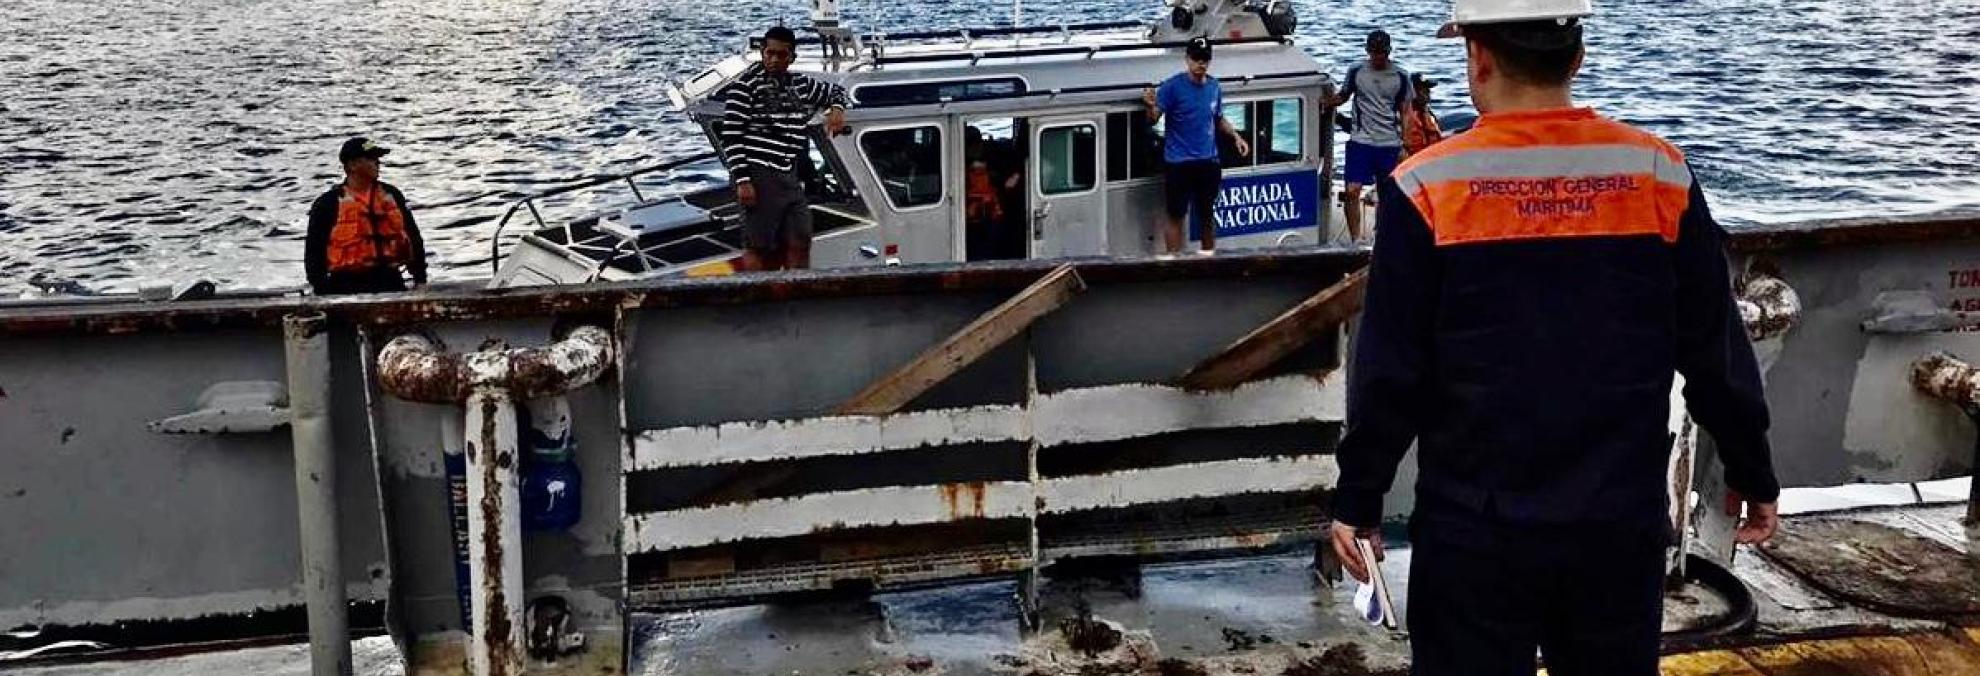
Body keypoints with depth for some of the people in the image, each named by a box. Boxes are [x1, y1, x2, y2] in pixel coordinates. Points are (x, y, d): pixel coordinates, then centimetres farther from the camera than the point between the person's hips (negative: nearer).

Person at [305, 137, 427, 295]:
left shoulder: (391, 195, 12)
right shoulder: (328, 203, -1)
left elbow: (412, 237, 17)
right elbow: (314, 249, -1)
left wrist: (420, 278, 11)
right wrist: (321, 293, -6)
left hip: (390, 282, 4)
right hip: (347, 285, -4)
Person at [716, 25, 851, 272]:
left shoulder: (801, 84, 15)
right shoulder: (746, 85, -5)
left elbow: (836, 90, 32)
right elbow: (730, 135, -9)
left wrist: (837, 108, 7)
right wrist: (742, 180, -16)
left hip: (789, 178, 7)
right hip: (759, 177, -7)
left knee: (800, 243, 3)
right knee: (759, 248, -6)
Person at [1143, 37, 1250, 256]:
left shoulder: (1214, 87, 5)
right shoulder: (1173, 86, -11)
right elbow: (1153, 119, -14)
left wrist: (1236, 136, 6)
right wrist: (1150, 106, -35)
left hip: (1209, 162, 5)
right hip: (1178, 163, -5)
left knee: (1208, 214, 16)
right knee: (1176, 215, 1)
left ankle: (1208, 255, 31)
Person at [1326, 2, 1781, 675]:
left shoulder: (1426, 188, -11)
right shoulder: (1661, 175, -2)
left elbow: (1389, 372, -9)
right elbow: (1717, 352, 4)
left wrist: (1357, 501, 1)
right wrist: (1753, 476, 16)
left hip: (1475, 527, -2)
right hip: (1622, 521, 3)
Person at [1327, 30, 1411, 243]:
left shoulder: (1400, 76, 2)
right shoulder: (1356, 72, 4)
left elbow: (1405, 112, 6)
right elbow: (1342, 97, 16)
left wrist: (1405, 147, 1)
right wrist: (1325, 103, -6)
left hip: (1390, 144, 0)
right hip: (1360, 141, 0)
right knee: (1352, 191, -9)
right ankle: (1356, 239, -3)